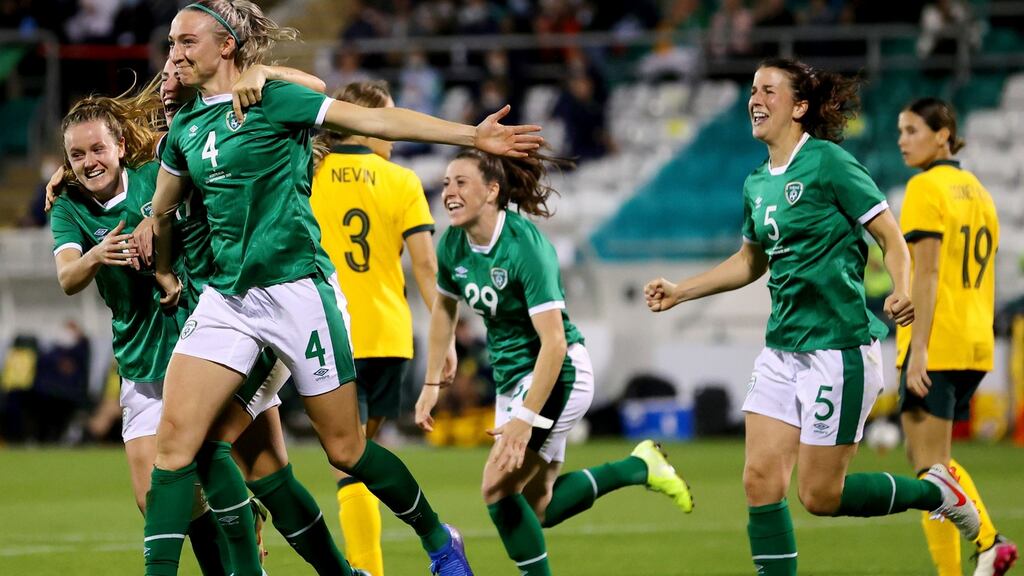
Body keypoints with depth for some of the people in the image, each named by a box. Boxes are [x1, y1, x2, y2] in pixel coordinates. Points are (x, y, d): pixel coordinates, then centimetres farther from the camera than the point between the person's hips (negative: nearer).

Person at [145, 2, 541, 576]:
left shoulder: (274, 99, -7)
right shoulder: (185, 128, 11)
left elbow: (374, 119, -14)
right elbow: (163, 208, 29)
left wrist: (471, 135, -21)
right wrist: (164, 272, 36)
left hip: (296, 287, -5)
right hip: (226, 295, 5)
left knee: (345, 447, 2)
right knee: (176, 433, -10)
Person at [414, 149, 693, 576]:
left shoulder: (525, 247, -26)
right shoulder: (453, 244, -4)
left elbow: (554, 342, -29)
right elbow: (444, 308, 16)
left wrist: (525, 419, -33)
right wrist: (431, 383, 15)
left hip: (557, 375, -8)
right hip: (511, 376, 8)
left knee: (498, 487, -19)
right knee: (538, 511, 13)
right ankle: (638, 467, 27)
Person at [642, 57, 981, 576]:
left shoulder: (828, 163, -11)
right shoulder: (757, 184, 11)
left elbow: (892, 239, -10)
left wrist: (902, 290, -29)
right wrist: (679, 292, 21)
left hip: (839, 348, -7)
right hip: (782, 352, 7)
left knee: (820, 495, -4)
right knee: (761, 481, -3)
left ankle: (937, 493, 18)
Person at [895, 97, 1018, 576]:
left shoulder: (926, 188, -9)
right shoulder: (976, 191, 16)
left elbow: (927, 274, -16)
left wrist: (918, 349, -19)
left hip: (936, 343, -8)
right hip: (975, 346, 8)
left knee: (929, 465, -3)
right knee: (930, 457, 19)